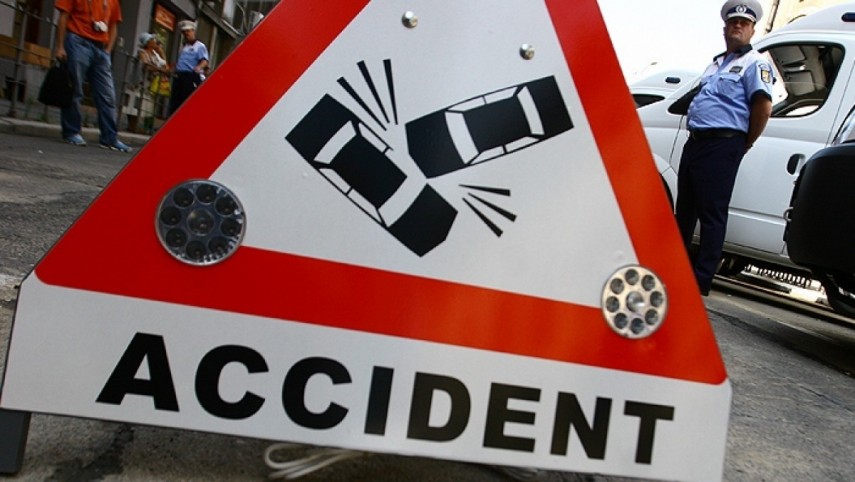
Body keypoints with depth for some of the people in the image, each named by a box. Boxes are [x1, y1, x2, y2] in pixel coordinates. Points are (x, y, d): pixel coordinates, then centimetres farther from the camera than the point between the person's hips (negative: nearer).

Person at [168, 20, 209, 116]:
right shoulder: (183, 47, 25)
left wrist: (199, 67, -33)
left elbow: (204, 61, -14)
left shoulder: (200, 46, 0)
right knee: (174, 102, 6)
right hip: (179, 77, 8)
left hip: (191, 78, -8)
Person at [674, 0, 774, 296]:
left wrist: (745, 144, -6)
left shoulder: (754, 64, -3)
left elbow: (763, 107, -14)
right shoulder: (717, 63, 21)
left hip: (721, 146, -9)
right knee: (684, 210, 14)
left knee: (712, 215, -5)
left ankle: (701, 280, 0)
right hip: (695, 142, 9)